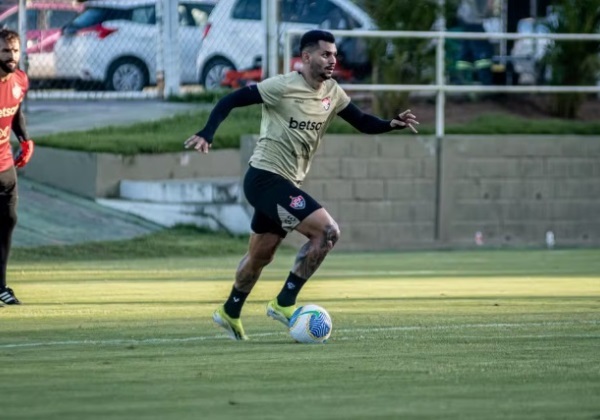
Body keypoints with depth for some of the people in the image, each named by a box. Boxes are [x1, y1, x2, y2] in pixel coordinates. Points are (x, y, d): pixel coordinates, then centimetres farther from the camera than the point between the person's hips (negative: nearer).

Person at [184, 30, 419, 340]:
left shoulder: (332, 93, 6)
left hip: (286, 185, 9)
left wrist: (393, 124, -9)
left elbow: (363, 123, 10)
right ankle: (284, 303, -11)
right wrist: (206, 134, -26)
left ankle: (229, 313, 40)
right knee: (327, 230, -18)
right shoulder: (283, 87, -16)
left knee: (261, 255, 21)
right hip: (265, 178, -9)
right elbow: (231, 101, -15)